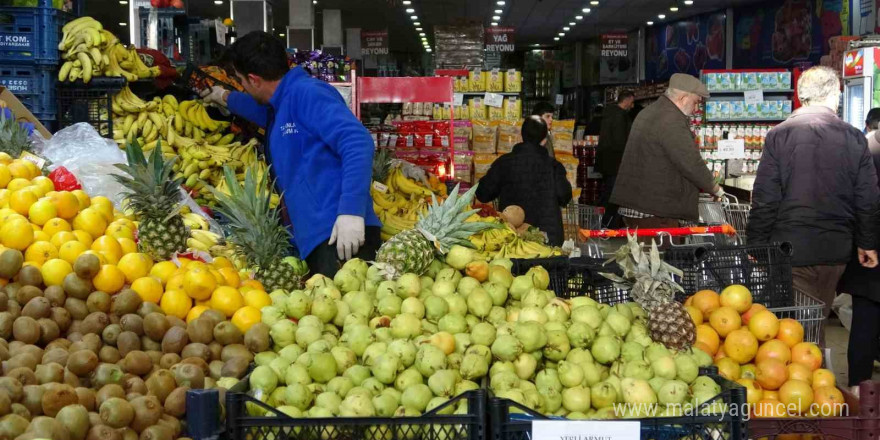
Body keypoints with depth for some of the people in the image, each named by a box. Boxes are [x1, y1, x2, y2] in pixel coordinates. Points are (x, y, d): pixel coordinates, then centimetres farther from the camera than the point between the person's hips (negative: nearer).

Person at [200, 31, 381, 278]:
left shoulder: (306, 93, -8)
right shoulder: (280, 106, 23)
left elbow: (358, 142, -21)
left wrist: (351, 211, -29)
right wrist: (225, 98, 66)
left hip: (341, 235, -10)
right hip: (314, 236, 10)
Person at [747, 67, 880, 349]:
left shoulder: (779, 135, -8)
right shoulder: (854, 138, 0)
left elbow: (764, 199, -8)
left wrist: (755, 244, 0)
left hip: (791, 251, -3)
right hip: (836, 251, 3)